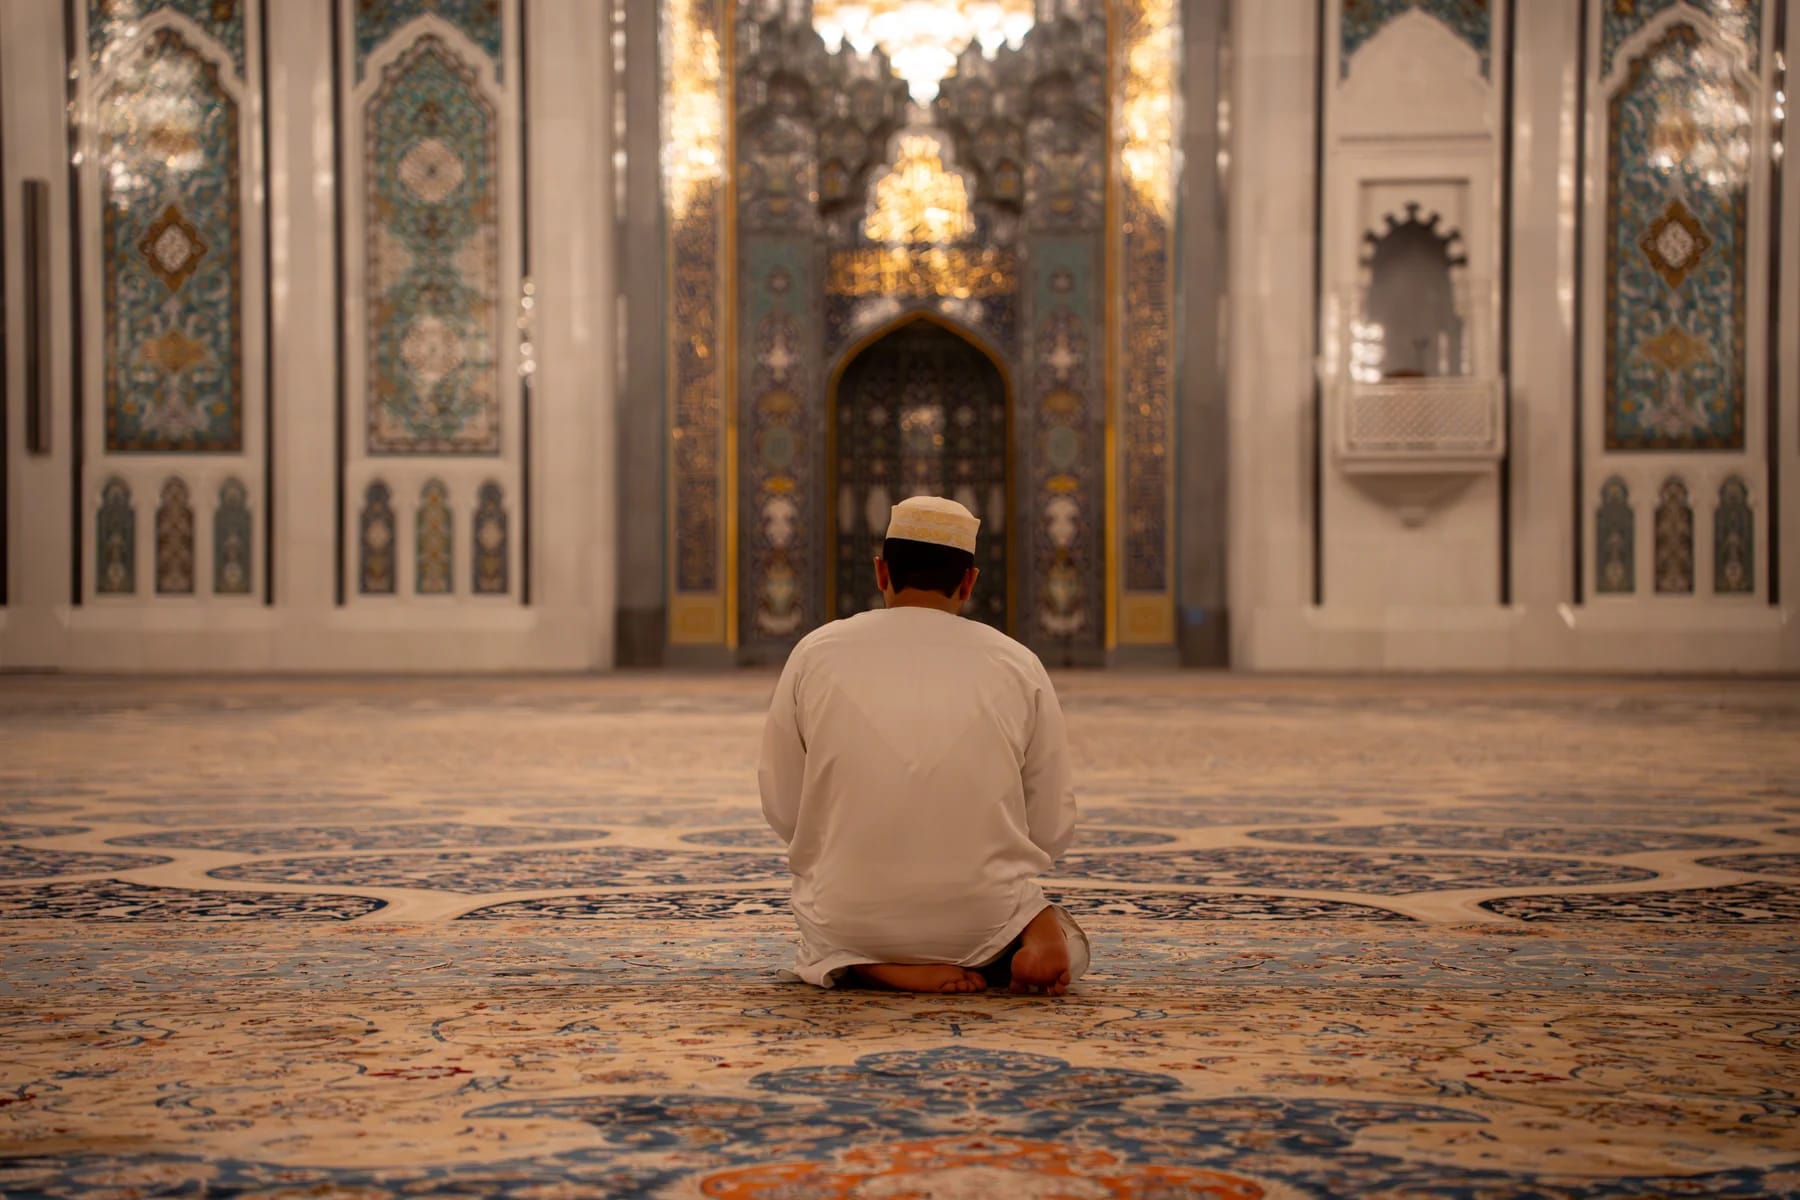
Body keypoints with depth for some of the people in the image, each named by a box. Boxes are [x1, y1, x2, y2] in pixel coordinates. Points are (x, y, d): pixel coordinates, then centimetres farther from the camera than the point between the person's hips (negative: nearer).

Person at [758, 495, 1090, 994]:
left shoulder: (815, 654, -2)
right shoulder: (1018, 665, -2)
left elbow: (782, 809, 4)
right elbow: (1052, 828, 3)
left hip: (849, 919, 0)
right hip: (983, 922, 0)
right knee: (1070, 949, 30)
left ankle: (875, 967, 0)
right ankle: (1036, 937, -5)